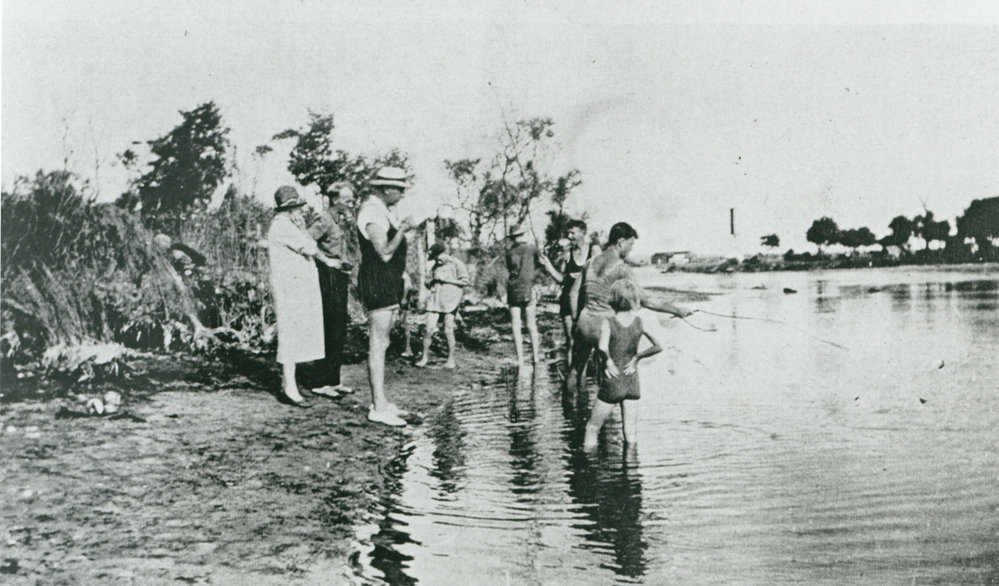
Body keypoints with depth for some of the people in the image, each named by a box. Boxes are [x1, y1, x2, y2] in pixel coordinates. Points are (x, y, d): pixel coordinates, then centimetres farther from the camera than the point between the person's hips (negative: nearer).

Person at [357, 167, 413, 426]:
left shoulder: (383, 211, 18)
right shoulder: (372, 212, -15)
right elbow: (385, 254, -20)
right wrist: (402, 230, -14)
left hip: (389, 282, 11)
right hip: (377, 281, -11)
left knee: (381, 342, 12)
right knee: (378, 343, -10)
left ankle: (380, 401, 18)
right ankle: (379, 407, -8)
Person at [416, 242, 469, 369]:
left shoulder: (457, 264, 1)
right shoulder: (435, 266, 18)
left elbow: (465, 282, -5)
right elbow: (428, 284, 23)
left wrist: (446, 280, -10)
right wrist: (432, 281, -2)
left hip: (450, 301, -4)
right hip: (435, 300, 4)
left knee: (448, 331, -4)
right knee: (429, 329, -5)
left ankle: (451, 360, 6)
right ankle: (425, 357, 7)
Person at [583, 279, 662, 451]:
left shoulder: (608, 323, -12)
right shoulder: (640, 322, -3)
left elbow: (602, 348, -28)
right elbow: (657, 347, -11)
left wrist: (607, 361, -10)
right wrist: (636, 358, 2)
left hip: (612, 383, -2)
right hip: (632, 383, 3)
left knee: (592, 428, 13)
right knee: (631, 435, 12)